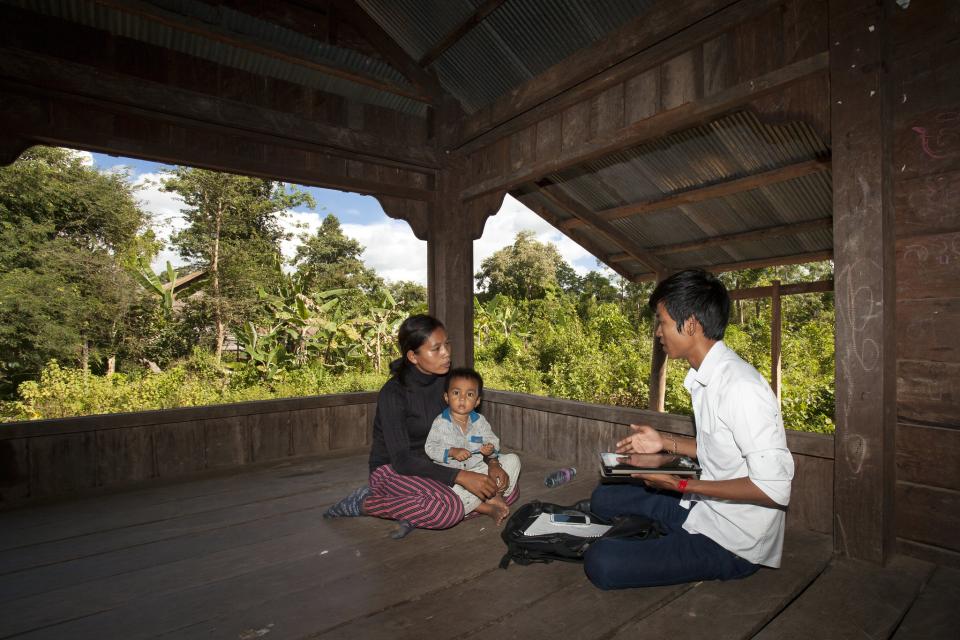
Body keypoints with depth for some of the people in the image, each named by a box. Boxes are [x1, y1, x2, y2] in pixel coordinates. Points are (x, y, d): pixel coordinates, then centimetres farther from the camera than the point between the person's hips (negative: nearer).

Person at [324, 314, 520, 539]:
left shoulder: (446, 380, -5)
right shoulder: (393, 393, -23)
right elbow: (401, 461, -27)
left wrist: (491, 463, -16)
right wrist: (460, 476, -35)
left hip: (432, 465, 6)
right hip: (392, 469, -6)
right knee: (449, 509, -35)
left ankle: (416, 512, -8)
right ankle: (365, 502, -11)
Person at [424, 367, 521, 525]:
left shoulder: (480, 421, 2)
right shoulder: (440, 422, -8)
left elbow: (493, 440, 5)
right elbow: (430, 448, -11)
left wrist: (491, 449, -19)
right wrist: (452, 452, -25)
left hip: (479, 467, 4)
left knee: (512, 459, -3)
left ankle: (497, 495, -15)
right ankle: (488, 509, -23)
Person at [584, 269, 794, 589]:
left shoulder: (740, 387, -27)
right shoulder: (706, 377, 1)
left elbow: (774, 488, -26)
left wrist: (682, 485, -22)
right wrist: (666, 442, 5)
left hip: (733, 544, -8)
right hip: (703, 505, 9)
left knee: (601, 563, -22)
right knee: (605, 497, 15)